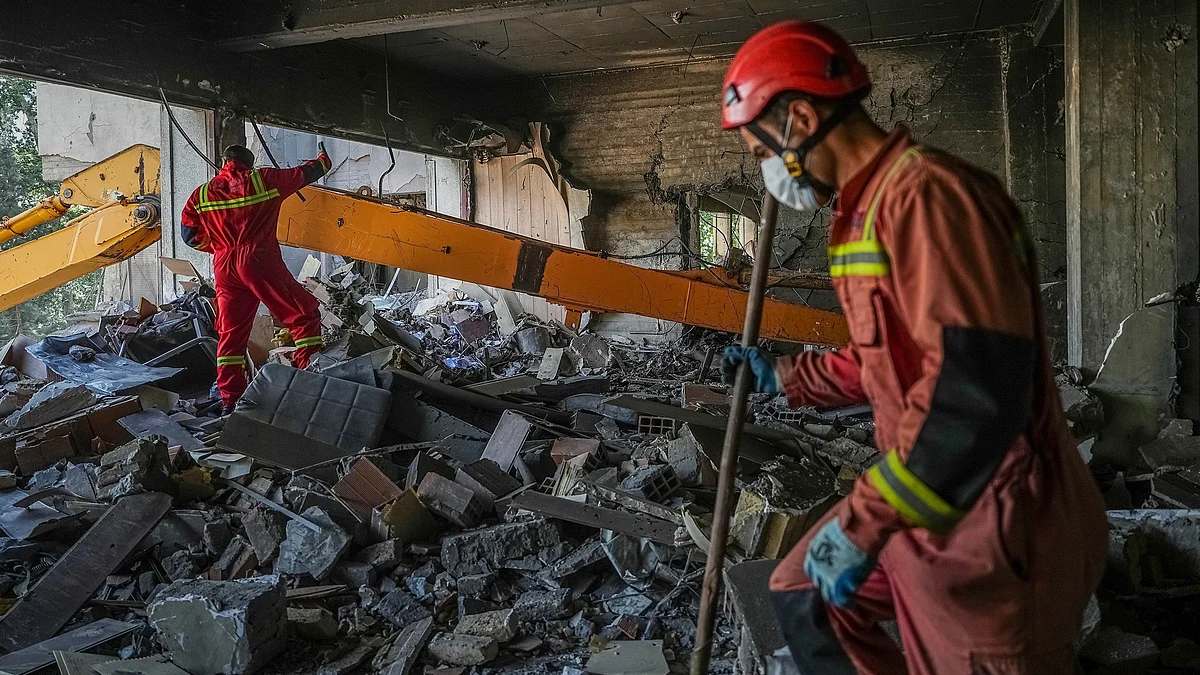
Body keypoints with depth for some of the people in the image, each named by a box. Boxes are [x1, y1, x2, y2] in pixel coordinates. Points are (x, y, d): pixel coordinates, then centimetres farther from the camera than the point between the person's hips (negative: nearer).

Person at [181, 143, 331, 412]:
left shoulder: (202, 194, 13)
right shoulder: (262, 179, 4)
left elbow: (190, 235, 12)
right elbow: (303, 174, 18)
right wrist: (322, 161, 37)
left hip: (225, 269, 5)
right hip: (260, 261, -4)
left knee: (230, 332, 10)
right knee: (304, 314, 4)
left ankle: (230, 399, 11)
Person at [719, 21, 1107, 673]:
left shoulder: (925, 193, -23)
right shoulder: (864, 209, 11)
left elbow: (978, 389, -32)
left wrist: (862, 523, -27)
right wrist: (785, 378, 25)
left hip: (989, 530, -10)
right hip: (917, 502, 10)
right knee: (803, 599, 17)